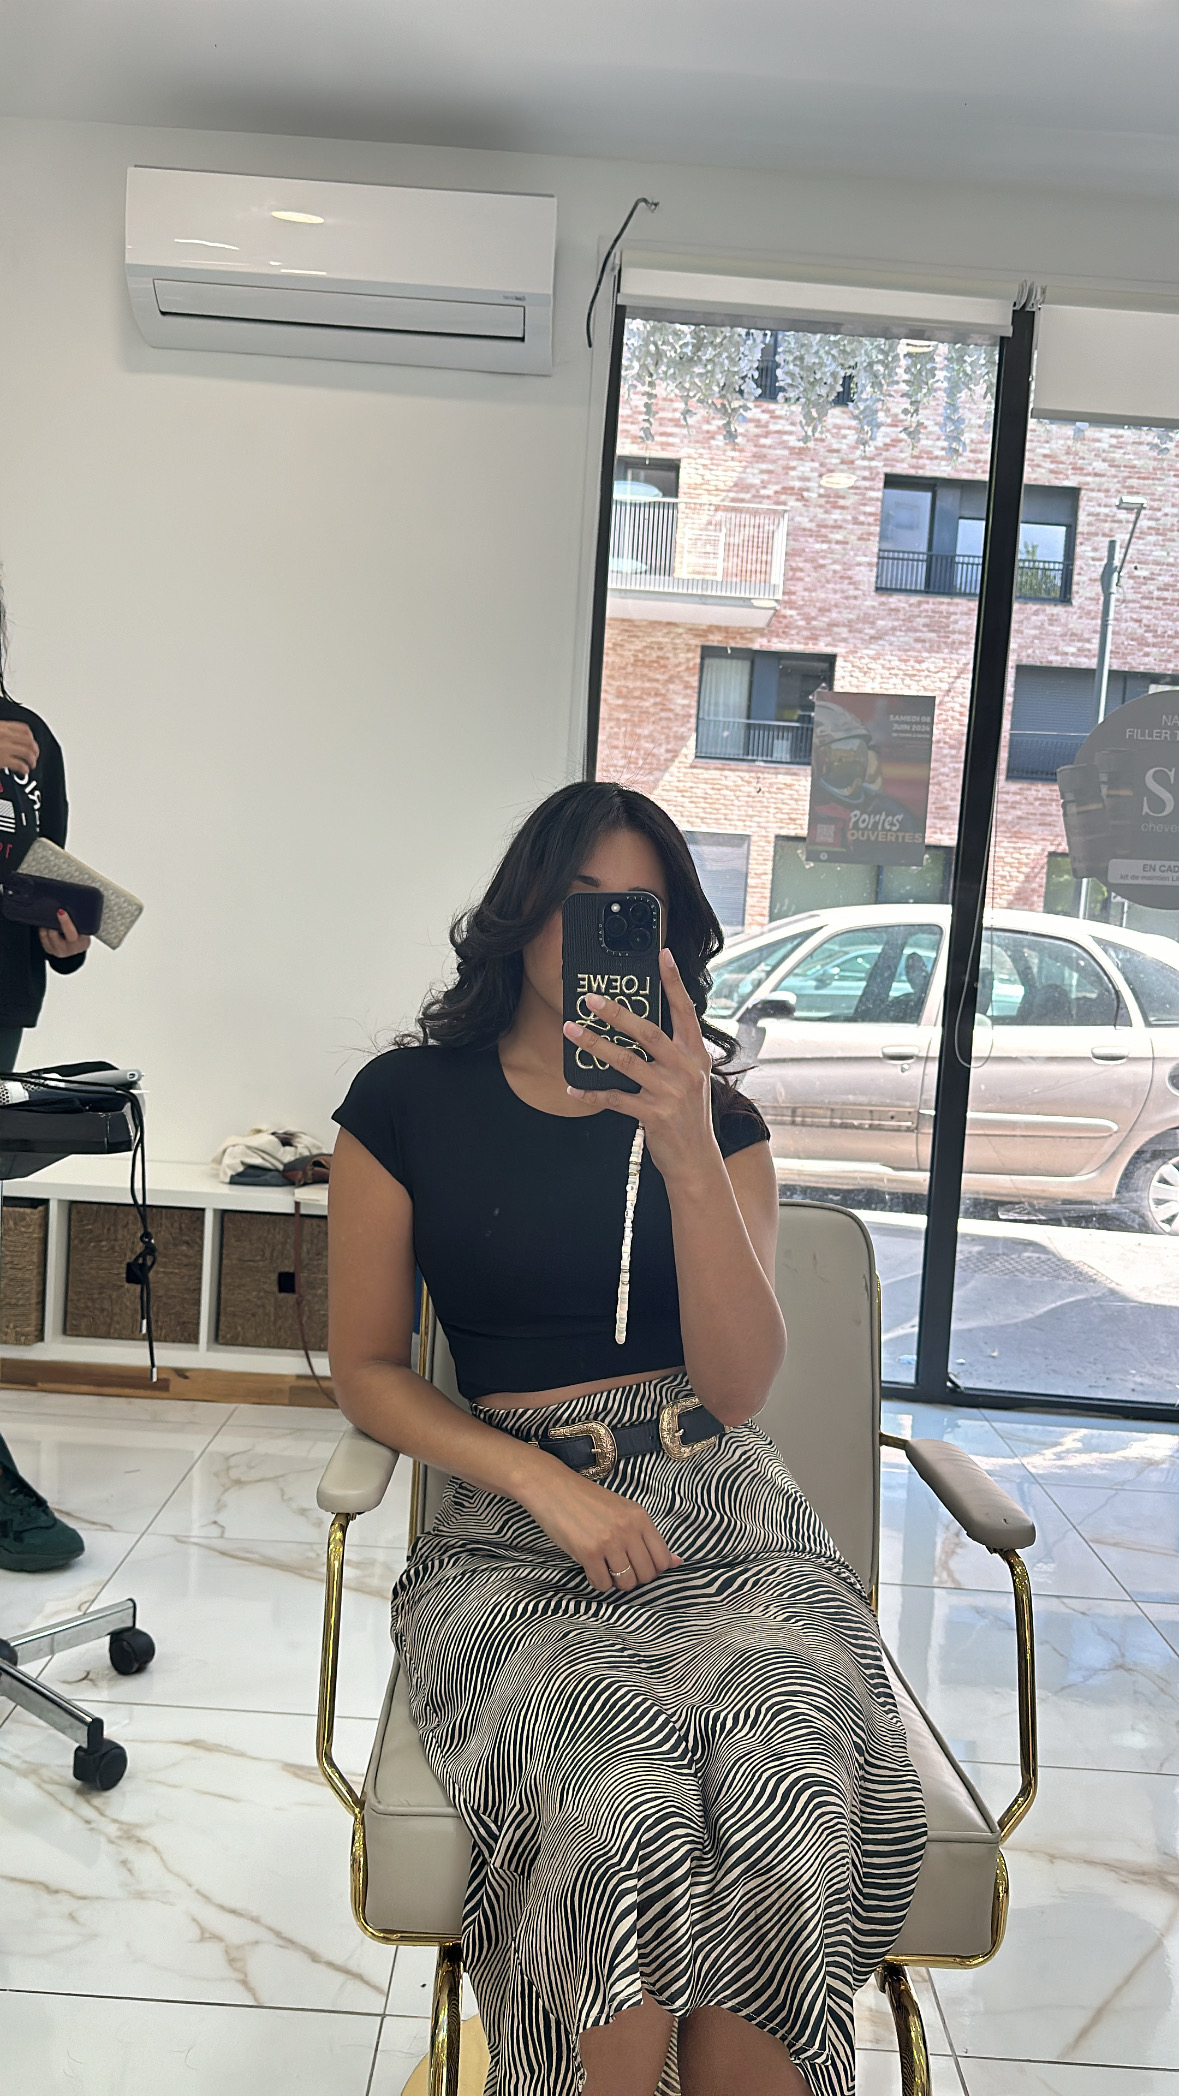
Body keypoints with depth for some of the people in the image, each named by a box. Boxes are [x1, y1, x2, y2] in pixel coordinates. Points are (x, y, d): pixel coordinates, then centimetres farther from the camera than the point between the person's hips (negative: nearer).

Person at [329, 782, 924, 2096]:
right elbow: (366, 1370, 6)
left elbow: (738, 1390, -4)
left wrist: (687, 1153, -17)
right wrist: (547, 1484, -9)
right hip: (511, 1524, -1)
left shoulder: (716, 1118, 8)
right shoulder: (410, 1101, 5)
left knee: (788, 1812, -29)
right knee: (623, 1817, -32)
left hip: (719, 1509, 2)